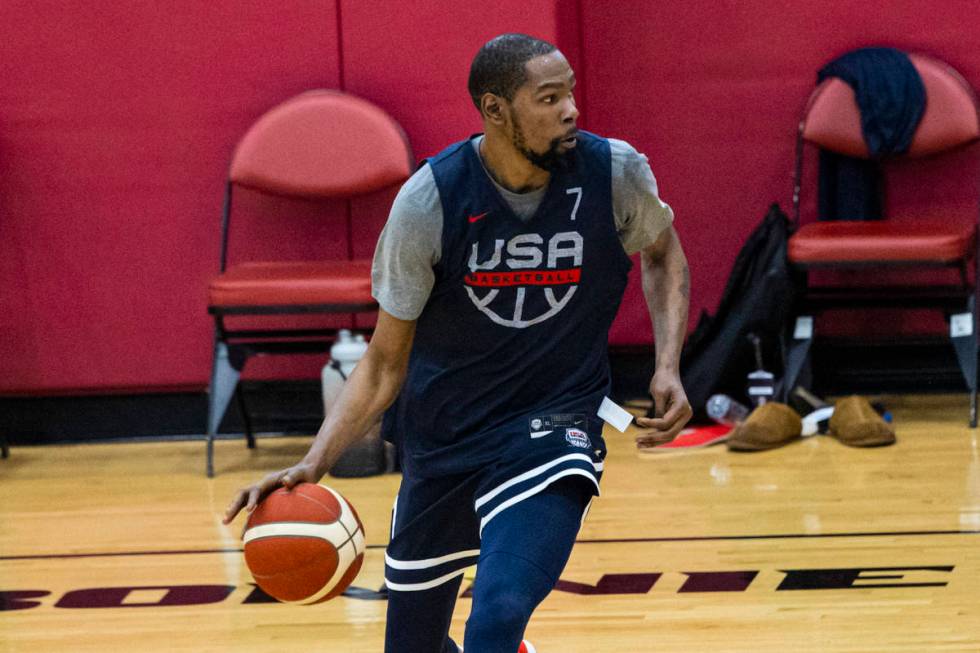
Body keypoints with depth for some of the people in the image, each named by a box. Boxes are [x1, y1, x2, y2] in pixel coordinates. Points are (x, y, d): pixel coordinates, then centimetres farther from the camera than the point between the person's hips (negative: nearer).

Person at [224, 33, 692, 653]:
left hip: (553, 430, -1)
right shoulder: (431, 200, -15)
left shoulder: (615, 173, -12)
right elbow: (386, 363, -6)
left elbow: (663, 253, 12)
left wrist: (667, 367, -3)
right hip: (442, 434, 2)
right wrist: (314, 463, -19)